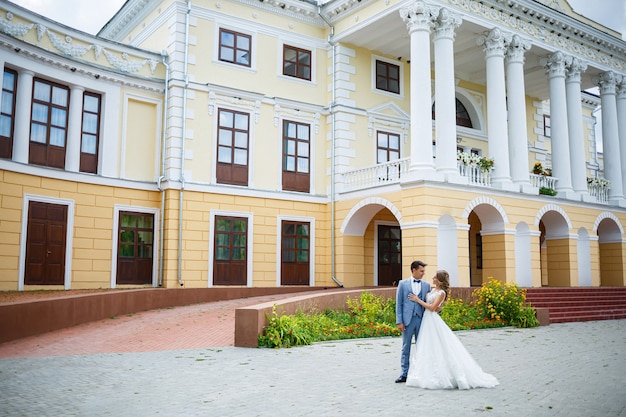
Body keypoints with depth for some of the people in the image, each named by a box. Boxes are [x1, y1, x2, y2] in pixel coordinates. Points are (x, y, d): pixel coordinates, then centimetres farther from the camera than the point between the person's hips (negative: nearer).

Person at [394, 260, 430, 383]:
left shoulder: (426, 285, 9)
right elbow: (399, 303, 0)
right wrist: (399, 321, -6)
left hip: (422, 319, 2)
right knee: (406, 348, 4)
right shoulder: (403, 284, 3)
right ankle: (404, 374, 11)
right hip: (408, 320, -2)